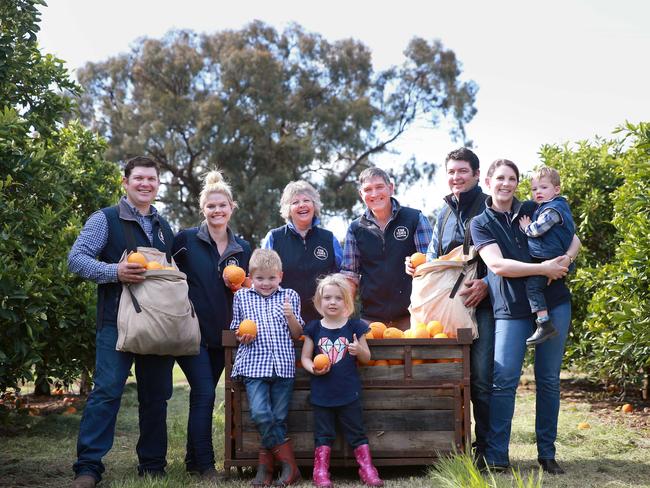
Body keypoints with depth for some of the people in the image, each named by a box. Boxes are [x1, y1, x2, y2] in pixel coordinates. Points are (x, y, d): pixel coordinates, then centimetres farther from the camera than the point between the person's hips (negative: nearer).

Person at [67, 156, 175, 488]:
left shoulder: (164, 228, 20)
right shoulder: (105, 219, 2)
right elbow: (76, 259, -7)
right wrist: (114, 272, -22)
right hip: (117, 321, -5)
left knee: (156, 394, 8)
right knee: (107, 390, -12)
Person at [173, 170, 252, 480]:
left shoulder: (242, 249, 9)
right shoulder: (186, 239, -3)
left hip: (222, 334, 4)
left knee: (203, 395, 11)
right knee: (204, 394, -12)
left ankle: (193, 460, 22)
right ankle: (205, 466, -5)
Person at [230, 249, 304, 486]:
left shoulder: (290, 296, 11)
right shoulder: (241, 297, 12)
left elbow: (297, 334, 11)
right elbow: (236, 329, 21)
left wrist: (291, 316, -8)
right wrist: (242, 337, -2)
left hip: (283, 366, 1)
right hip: (254, 364, 0)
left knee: (279, 418, -1)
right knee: (261, 413, -16)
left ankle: (265, 465, 11)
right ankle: (288, 464, -6)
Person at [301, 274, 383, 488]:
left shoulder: (354, 327, -1)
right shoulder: (314, 328, 1)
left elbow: (366, 357, 5)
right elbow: (305, 357, 5)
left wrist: (359, 350, -17)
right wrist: (313, 368, -15)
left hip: (349, 392, -1)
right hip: (322, 392, 1)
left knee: (356, 432, 7)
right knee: (323, 434, 10)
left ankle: (367, 468, 14)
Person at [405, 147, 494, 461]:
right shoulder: (444, 213, 18)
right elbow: (434, 256, 25)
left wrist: (485, 283, -17)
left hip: (483, 303, -5)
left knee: (481, 378, -8)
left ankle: (485, 447, 1)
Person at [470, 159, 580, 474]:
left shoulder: (532, 210, 10)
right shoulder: (481, 223, 3)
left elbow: (573, 238, 14)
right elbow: (497, 265, -12)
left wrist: (566, 259, -8)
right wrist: (544, 268, -17)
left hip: (553, 303, 3)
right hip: (511, 309, -3)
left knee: (548, 379, 6)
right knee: (503, 380, -9)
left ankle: (547, 453, 15)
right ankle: (496, 457, -4)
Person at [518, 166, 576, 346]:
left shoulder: (553, 209, -13)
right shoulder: (545, 207, 21)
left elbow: (537, 229, -20)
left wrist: (526, 227, -2)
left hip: (548, 258, -12)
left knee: (533, 285, -19)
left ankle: (545, 324, -24)